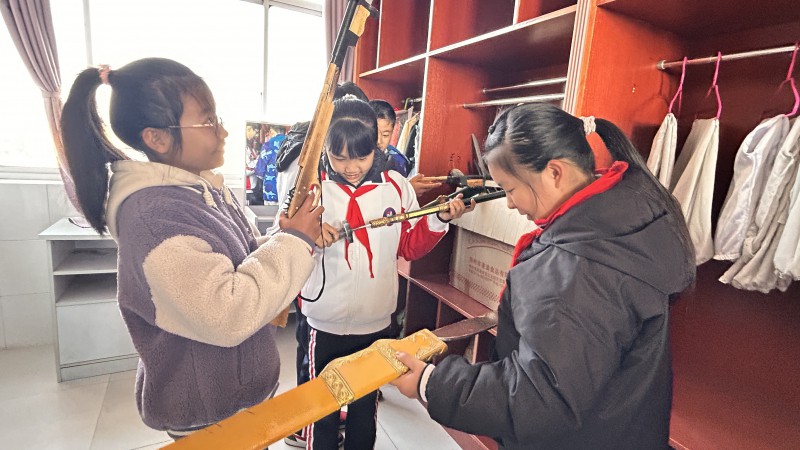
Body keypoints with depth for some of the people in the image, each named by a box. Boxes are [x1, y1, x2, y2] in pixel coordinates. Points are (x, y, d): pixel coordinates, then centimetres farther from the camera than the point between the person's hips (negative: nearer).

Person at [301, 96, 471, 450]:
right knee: (322, 413, 17)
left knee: (365, 411, 22)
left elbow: (409, 247, 5)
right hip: (326, 324, -1)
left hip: (376, 324, 2)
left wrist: (439, 219, -10)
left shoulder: (396, 186, -4)